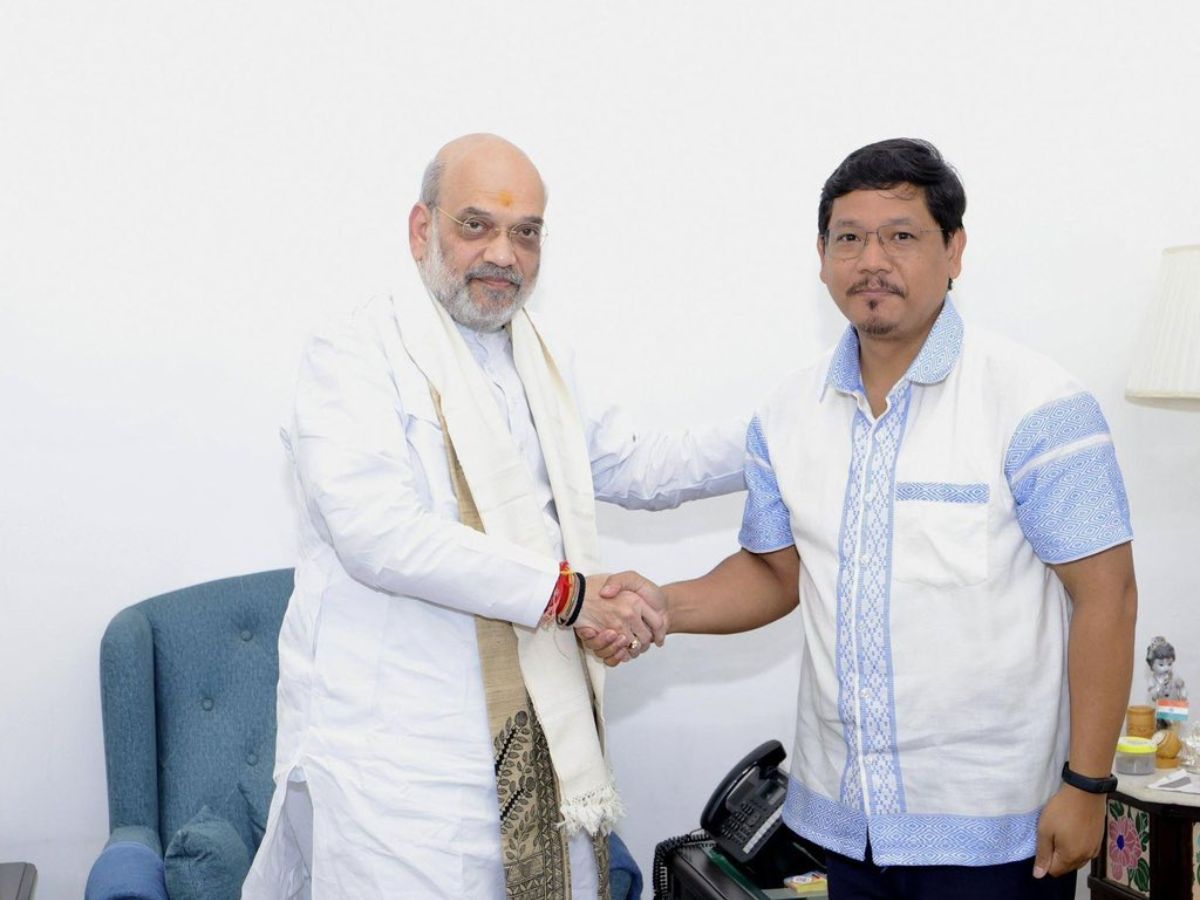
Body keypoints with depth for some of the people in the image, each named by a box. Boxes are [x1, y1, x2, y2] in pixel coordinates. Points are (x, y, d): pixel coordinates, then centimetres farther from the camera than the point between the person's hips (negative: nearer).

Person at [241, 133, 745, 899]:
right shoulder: (357, 357, -7)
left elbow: (633, 469, 26)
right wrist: (563, 592, -21)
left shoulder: (542, 359, 17)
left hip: (543, 733, 7)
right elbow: (376, 532, -21)